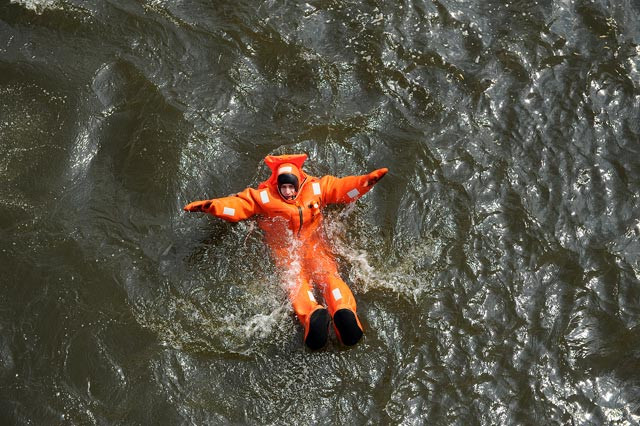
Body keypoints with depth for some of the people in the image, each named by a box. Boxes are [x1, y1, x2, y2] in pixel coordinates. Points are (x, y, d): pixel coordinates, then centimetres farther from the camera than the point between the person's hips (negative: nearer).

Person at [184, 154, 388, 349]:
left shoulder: (316, 188, 4)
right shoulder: (264, 197, -1)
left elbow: (343, 187, 6)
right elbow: (238, 204, -8)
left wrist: (368, 180, -6)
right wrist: (209, 205, -22)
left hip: (315, 247, 1)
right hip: (286, 252, -1)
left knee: (328, 275, -26)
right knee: (295, 281, -28)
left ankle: (344, 312, -50)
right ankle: (313, 315, -55)